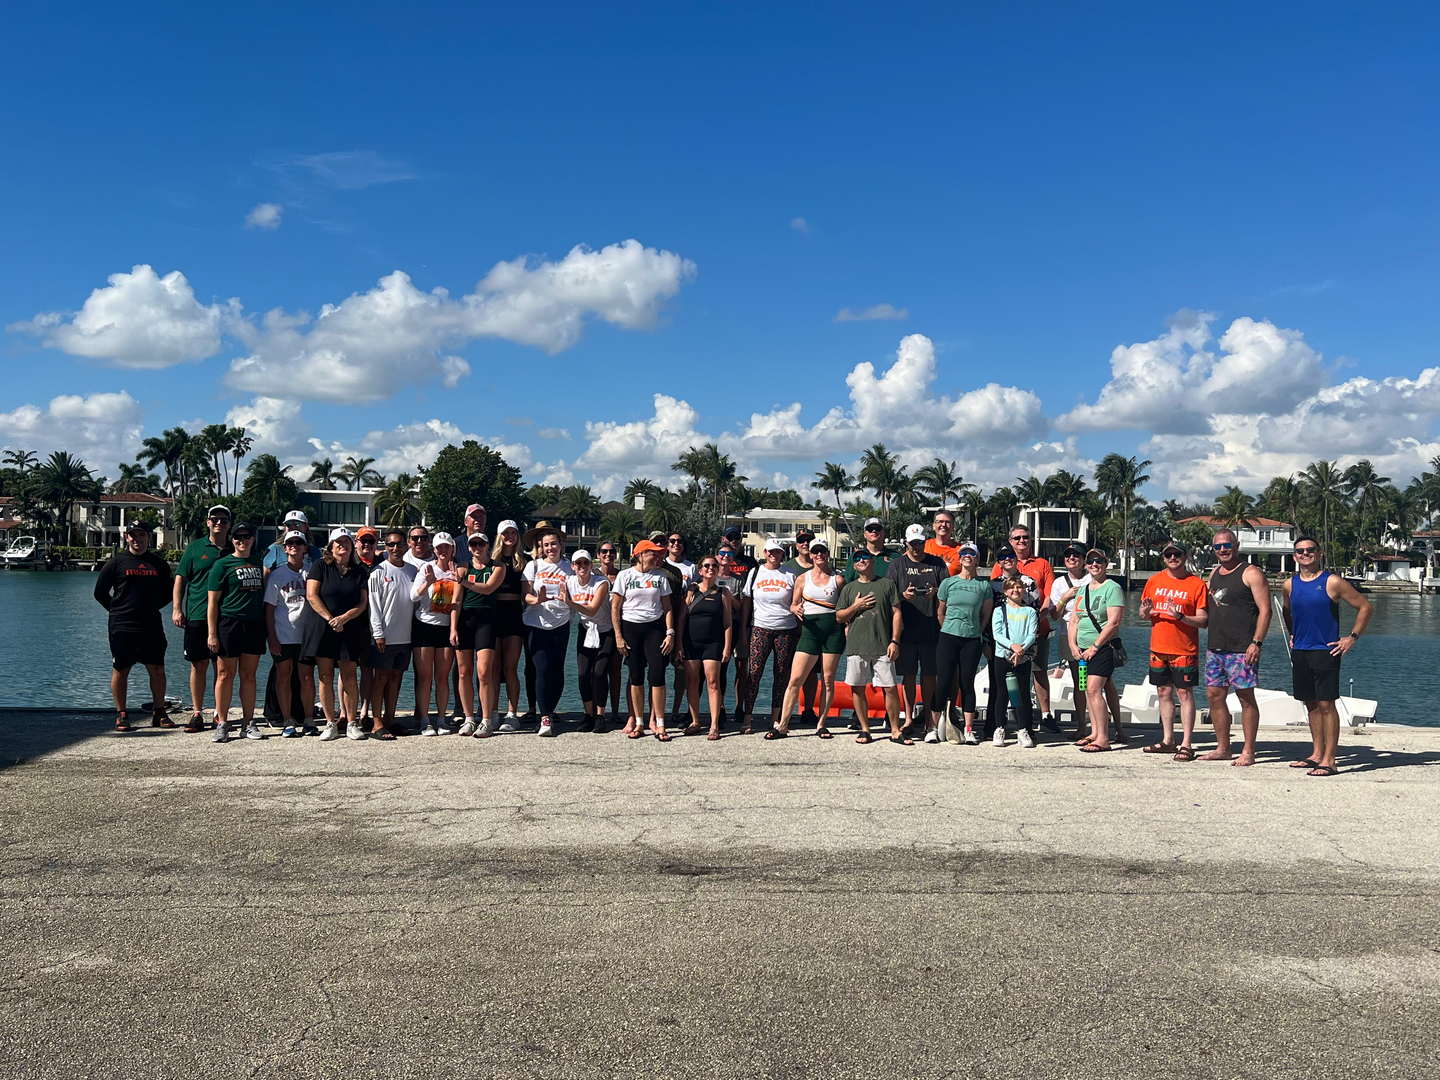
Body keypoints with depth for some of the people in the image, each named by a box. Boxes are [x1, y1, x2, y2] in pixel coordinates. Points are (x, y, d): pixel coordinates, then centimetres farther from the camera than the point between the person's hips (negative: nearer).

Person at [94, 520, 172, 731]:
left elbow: (168, 593, 20)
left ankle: (158, 713, 13)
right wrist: (118, 611, 5)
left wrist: (152, 608, 11)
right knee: (120, 671, 2)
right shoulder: (116, 561, 2)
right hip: (122, 627, -2)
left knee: (157, 670, 3)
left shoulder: (159, 564, 10)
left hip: (152, 626, 3)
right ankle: (121, 715, 12)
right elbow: (100, 592, 6)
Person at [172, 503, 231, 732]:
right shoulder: (195, 547, 6)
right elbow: (180, 579, 7)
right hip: (197, 616, -1)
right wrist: (176, 609, -2)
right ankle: (197, 714, 9)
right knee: (198, 665, 2)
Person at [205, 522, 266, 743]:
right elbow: (212, 601, -4)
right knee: (226, 674, 0)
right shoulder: (222, 565, 0)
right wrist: (212, 633, -10)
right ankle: (222, 723, 8)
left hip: (255, 625, 4)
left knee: (249, 675, 8)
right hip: (229, 623, -4)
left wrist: (266, 626, 15)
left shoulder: (259, 563, 14)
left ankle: (249, 722, 13)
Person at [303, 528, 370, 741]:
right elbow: (311, 595, -3)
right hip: (322, 628, -1)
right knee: (325, 677, 0)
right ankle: (331, 723, 7)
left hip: (350, 630, 1)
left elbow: (363, 603, 5)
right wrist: (329, 618, -11)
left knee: (349, 678, -2)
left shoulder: (359, 572, 10)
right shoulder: (320, 566, 6)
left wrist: (344, 617, -11)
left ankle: (352, 723, 5)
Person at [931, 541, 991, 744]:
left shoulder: (984, 585, 4)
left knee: (967, 683, 3)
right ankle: (933, 727, 5)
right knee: (943, 682, -2)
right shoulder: (948, 583, 3)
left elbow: (986, 615, 11)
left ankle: (968, 730, 10)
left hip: (972, 640, 0)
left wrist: (976, 632, 6)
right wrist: (950, 631, 10)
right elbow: (939, 613, 10)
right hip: (948, 638, 0)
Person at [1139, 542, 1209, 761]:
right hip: (1158, 648, 5)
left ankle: (1186, 744, -1)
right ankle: (1167, 741, 19)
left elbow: (1203, 619, -8)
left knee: (1185, 694, -3)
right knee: (1164, 692, 10)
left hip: (1184, 650, -5)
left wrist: (1180, 616, -24)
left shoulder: (1197, 585, -5)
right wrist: (1145, 612, -9)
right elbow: (1143, 613, 14)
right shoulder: (1154, 581, 8)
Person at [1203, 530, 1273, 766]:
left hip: (1241, 648, -7)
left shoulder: (1251, 573, -6)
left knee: (1246, 697, -3)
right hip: (1215, 646, 8)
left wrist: (1256, 642, -18)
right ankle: (1222, 749, 18)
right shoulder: (1214, 573, 16)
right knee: (1214, 695, 8)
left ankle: (1248, 752, 3)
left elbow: (1264, 610, -11)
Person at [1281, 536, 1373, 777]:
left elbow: (1366, 607, -2)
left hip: (1325, 651, -5)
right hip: (1299, 652, 6)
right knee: (1311, 705, 11)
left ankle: (1329, 760, -4)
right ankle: (1317, 754, 18)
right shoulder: (1289, 585, 9)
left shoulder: (1332, 582, -7)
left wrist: (1352, 637, -6)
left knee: (1326, 704, -7)